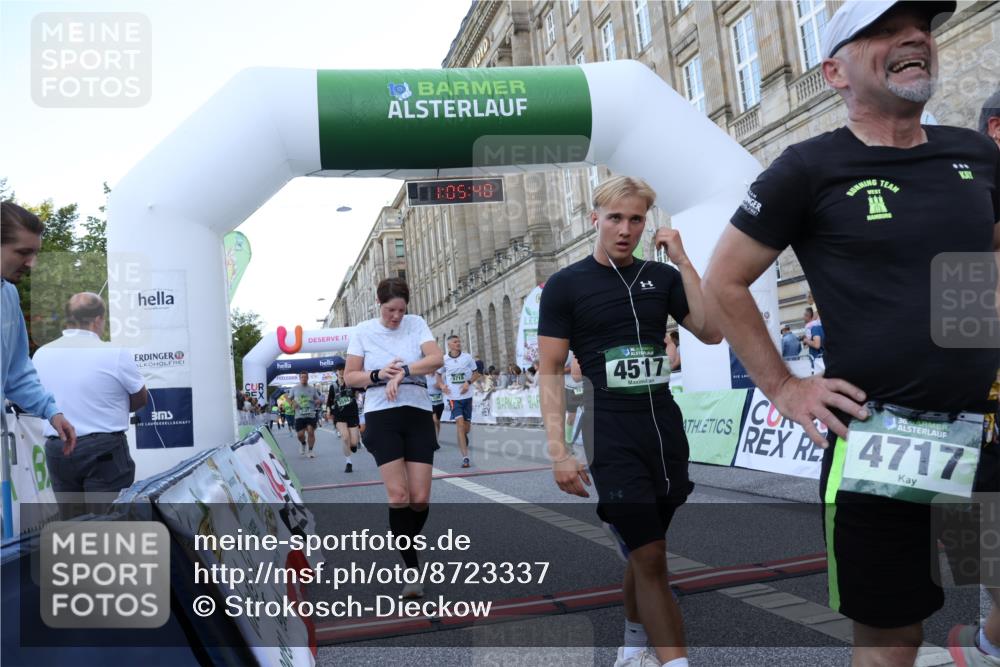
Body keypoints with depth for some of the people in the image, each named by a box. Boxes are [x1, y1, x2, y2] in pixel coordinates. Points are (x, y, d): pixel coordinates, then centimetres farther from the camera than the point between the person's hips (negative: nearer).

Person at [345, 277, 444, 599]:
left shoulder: (416, 324, 5)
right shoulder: (363, 331, 5)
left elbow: (436, 358, -9)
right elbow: (350, 377, 6)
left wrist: (402, 372, -19)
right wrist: (378, 375, -12)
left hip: (418, 415, 1)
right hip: (382, 417, -1)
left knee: (420, 498, -2)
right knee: (398, 495, -12)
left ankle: (404, 547, 26)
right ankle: (412, 569, -2)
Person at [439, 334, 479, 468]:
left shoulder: (468, 357, 0)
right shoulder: (444, 360, 0)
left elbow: (476, 373, 9)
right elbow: (438, 375, 14)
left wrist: (468, 382, -10)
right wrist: (442, 385, -5)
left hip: (467, 396, 2)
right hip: (453, 397, -2)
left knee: (466, 428, 7)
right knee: (460, 423, -15)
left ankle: (463, 437, 45)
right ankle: (465, 458, -13)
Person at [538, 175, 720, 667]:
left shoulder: (661, 277, 9)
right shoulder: (565, 285, -2)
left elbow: (711, 333, -2)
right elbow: (550, 372, -4)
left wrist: (683, 261, -6)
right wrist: (558, 451, -12)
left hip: (666, 428, 4)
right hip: (611, 435, -4)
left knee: (645, 550, 16)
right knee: (649, 557, -5)